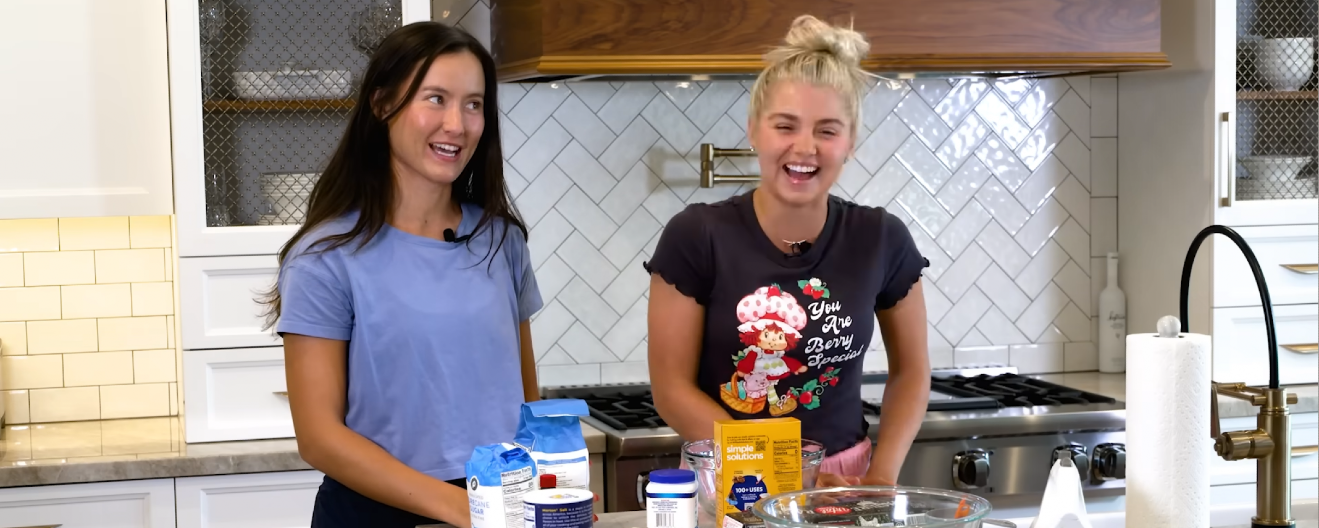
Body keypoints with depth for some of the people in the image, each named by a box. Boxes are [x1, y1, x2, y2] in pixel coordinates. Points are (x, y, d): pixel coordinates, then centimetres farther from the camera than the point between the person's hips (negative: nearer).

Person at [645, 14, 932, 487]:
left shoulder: (881, 241, 0)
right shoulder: (695, 238, -7)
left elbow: (910, 372, 12)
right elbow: (672, 390, -6)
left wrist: (882, 476, -3)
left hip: (841, 482, 2)